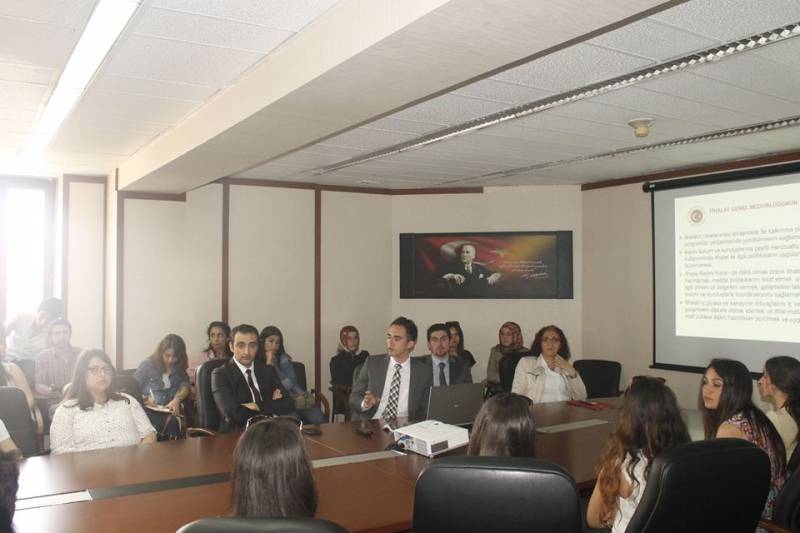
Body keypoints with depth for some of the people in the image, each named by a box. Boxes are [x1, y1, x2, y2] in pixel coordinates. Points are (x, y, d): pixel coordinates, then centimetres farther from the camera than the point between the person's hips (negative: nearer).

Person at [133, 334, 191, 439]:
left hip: (170, 411, 2)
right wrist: (144, 399, -16)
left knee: (174, 423, -35)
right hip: (149, 410, -2)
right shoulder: (147, 365, 7)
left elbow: (185, 386, 2)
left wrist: (177, 399, -19)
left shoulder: (179, 369, 16)